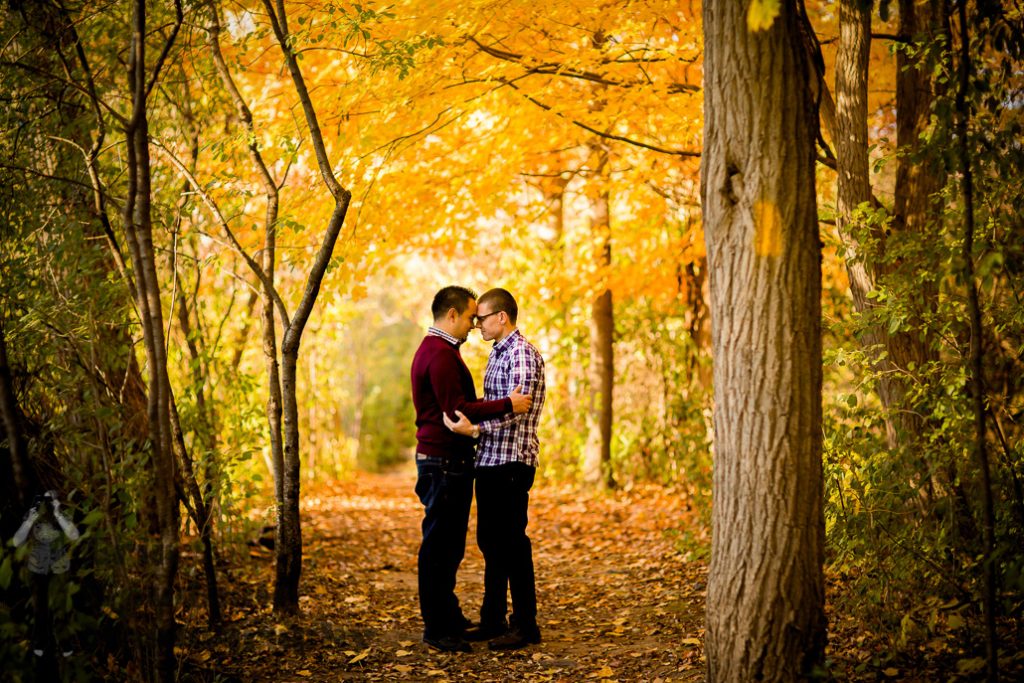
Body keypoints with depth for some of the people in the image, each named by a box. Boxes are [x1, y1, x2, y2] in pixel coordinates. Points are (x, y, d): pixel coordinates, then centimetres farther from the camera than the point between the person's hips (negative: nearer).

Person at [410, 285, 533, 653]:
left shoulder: (437, 350, 19)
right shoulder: (440, 354, -16)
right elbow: (456, 410, -23)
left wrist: (504, 402, 20)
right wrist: (507, 404, -21)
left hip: (447, 460, 11)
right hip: (444, 461, -11)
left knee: (447, 544, 17)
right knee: (439, 546, -6)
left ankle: (448, 617, 26)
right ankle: (437, 629, -1)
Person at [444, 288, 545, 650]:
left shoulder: (523, 353, -13)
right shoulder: (497, 353, 17)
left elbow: (516, 408, -23)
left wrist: (474, 427, -31)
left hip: (511, 463, -9)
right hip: (489, 460, 10)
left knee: (512, 542, -5)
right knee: (490, 541, 13)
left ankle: (525, 625, 3)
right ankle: (493, 620, 21)